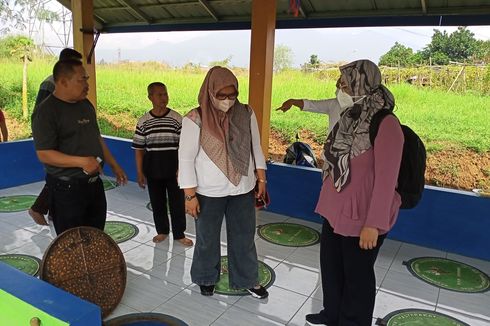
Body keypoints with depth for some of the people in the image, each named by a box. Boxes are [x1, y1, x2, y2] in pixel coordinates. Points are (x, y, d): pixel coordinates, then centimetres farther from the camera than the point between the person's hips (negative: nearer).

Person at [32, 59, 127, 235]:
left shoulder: (86, 105, 9)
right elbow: (44, 154, -19)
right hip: (67, 188, -7)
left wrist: (114, 165, 17)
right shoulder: (46, 111, -14)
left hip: (94, 182, 7)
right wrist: (82, 161, -28)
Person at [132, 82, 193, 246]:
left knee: (177, 202, 5)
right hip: (153, 169, 2)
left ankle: (179, 234, 20)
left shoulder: (177, 119, -5)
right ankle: (162, 231, 32)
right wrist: (140, 172, 1)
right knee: (157, 202, 13)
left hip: (173, 168, -1)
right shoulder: (143, 121, -1)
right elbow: (139, 149, 3)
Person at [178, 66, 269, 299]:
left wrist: (261, 178, 7)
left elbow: (256, 148, 8)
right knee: (207, 238, 15)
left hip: (242, 190, 3)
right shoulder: (195, 120, -14)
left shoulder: (246, 114, -3)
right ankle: (206, 278, 40)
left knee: (244, 237, 16)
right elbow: (186, 159, -11)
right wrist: (190, 195, -11)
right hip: (209, 192, -3)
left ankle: (247, 280, 36)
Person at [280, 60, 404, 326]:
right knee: (330, 266, 22)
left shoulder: (385, 124, -19)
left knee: (357, 274, 12)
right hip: (335, 210, 8)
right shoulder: (349, 118, 6)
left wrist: (374, 224, -22)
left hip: (361, 216, -8)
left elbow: (386, 179, -21)